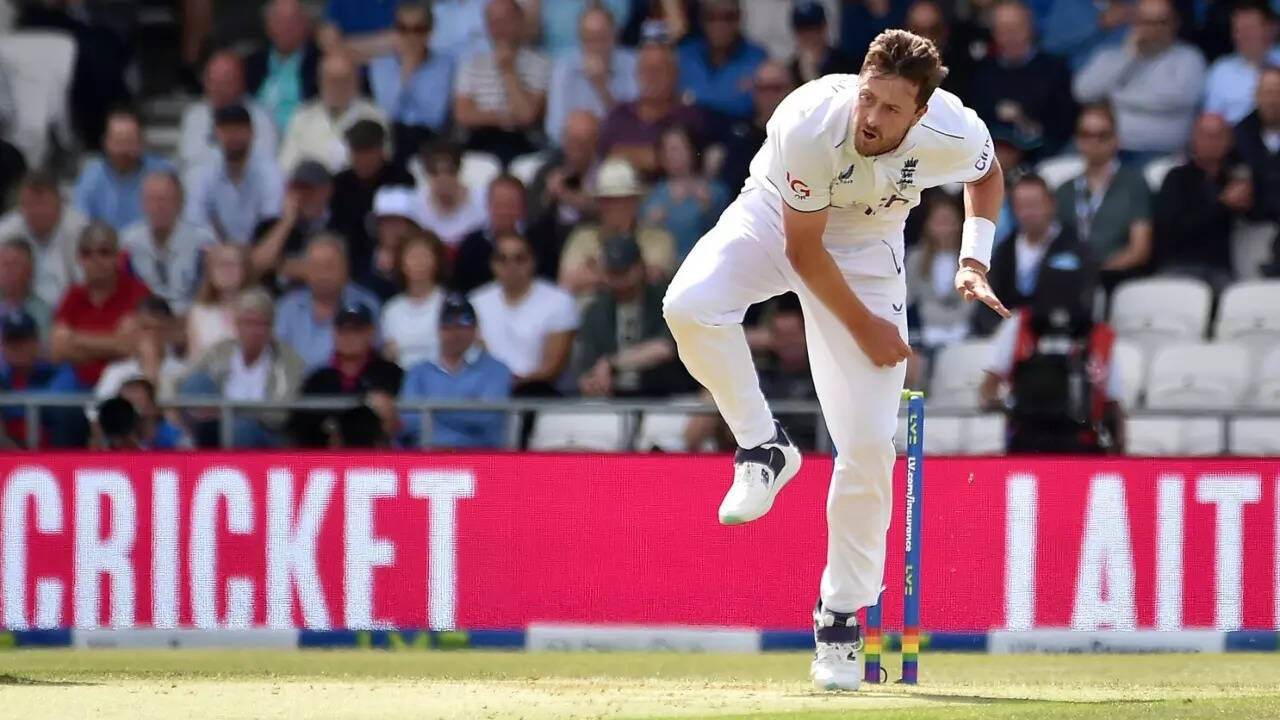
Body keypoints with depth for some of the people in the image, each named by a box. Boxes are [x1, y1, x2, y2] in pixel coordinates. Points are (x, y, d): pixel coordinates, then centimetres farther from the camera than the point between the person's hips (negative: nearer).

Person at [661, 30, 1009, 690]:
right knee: (690, 306, -34)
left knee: (868, 443, -8)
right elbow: (804, 251, -22)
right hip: (776, 220, -1)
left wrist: (973, 260, -11)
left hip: (868, 250, 1)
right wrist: (863, 326, -16)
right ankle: (763, 450, -10)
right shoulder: (809, 125, -35)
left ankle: (840, 618, 8)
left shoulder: (955, 136, -27)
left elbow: (987, 173, 1)